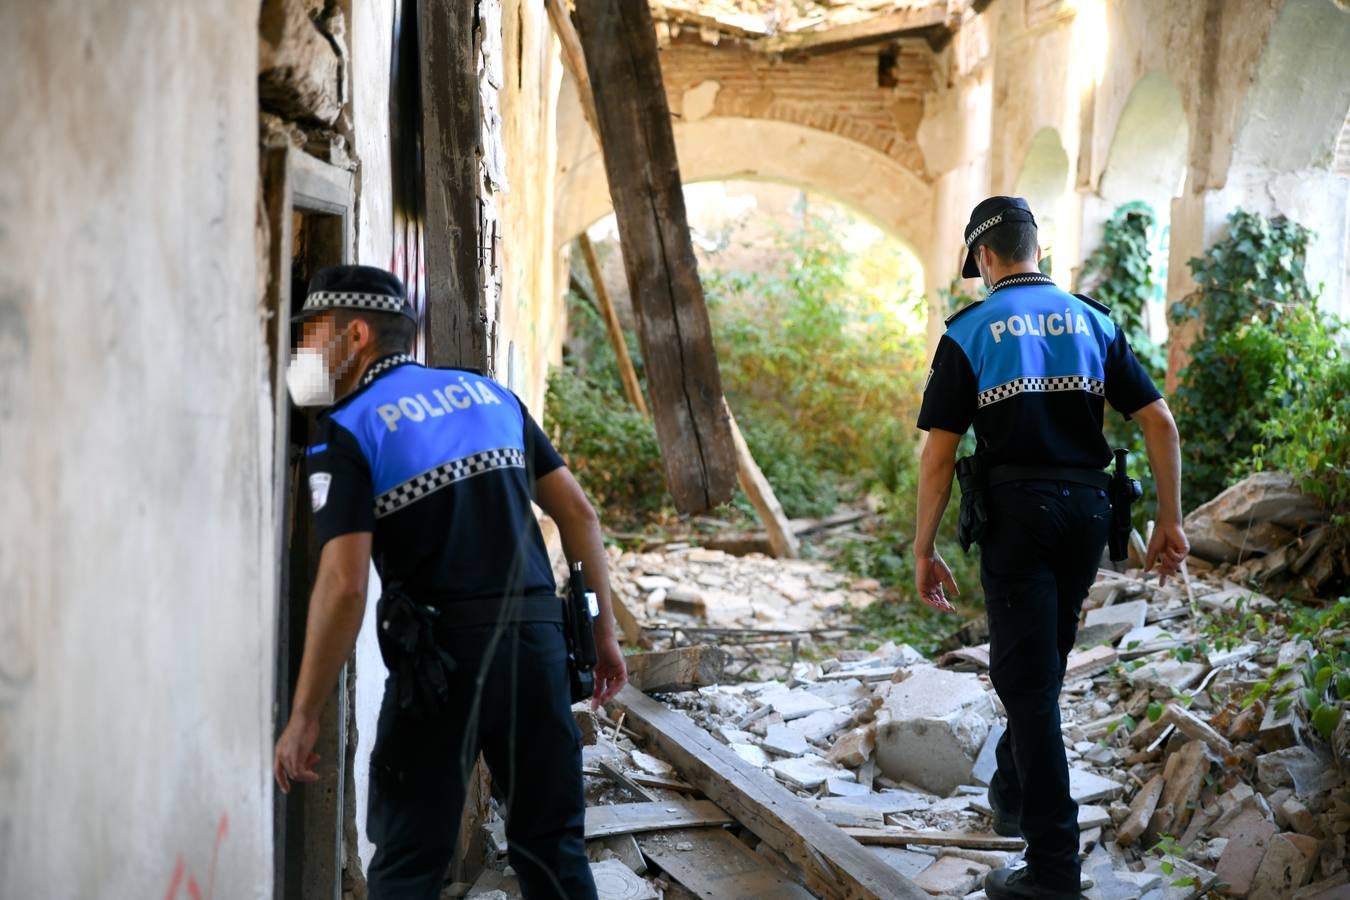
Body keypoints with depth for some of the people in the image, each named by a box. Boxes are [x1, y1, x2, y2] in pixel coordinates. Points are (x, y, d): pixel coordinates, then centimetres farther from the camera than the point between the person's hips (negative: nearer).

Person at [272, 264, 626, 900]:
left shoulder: (349, 431, -3)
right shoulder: (491, 394, 14)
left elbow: (344, 586, -13)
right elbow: (577, 512, 12)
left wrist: (303, 719, -8)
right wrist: (604, 628, 17)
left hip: (442, 657, -5)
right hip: (537, 641, 5)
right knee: (553, 846, 13)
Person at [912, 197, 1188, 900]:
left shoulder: (969, 332, -2)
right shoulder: (1094, 322, 9)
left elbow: (939, 454, -6)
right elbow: (1159, 423, 3)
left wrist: (923, 551, 0)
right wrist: (1170, 519, 9)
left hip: (1016, 511, -4)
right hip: (1088, 510, 4)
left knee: (1028, 680, -2)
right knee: (1044, 660, 22)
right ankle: (1012, 794, 40)